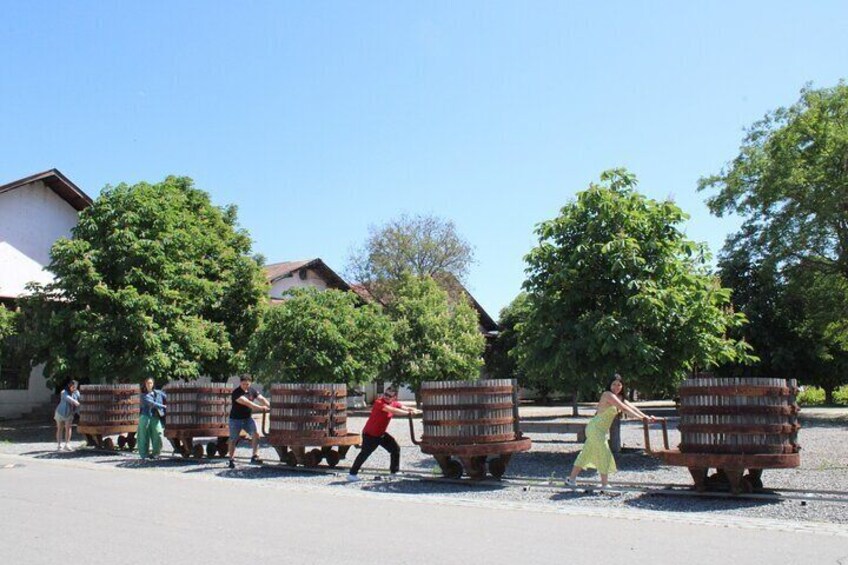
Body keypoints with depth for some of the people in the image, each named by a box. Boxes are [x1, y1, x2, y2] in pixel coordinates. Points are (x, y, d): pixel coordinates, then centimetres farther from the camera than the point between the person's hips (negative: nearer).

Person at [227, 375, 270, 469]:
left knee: (256, 434, -13)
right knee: (233, 440, 4)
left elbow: (262, 399, -7)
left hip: (248, 418, 4)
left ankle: (255, 456, -8)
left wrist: (269, 406, -26)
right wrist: (261, 408, -39)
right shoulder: (236, 393, -20)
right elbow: (247, 403, -32)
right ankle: (231, 460, 18)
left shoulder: (252, 391, 0)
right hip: (236, 419, -4)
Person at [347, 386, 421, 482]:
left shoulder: (394, 403, -2)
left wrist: (414, 410, -34)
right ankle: (352, 474, 4)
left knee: (396, 448, 6)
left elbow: (405, 408, -13)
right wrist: (409, 413, -39)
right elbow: (392, 410, -37)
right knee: (364, 453, -7)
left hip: (381, 433, 8)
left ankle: (394, 471, 19)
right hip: (370, 434, -7)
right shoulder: (379, 402, -26)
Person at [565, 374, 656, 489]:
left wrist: (646, 417, 2)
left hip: (601, 430, 9)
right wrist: (640, 417, -20)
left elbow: (632, 407, 11)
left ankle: (571, 479, 19)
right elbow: (624, 408, -20)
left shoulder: (619, 397, 12)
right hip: (596, 428, -9)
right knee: (605, 454, -5)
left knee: (586, 453, 12)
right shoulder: (608, 395, -16)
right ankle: (604, 485, 2)